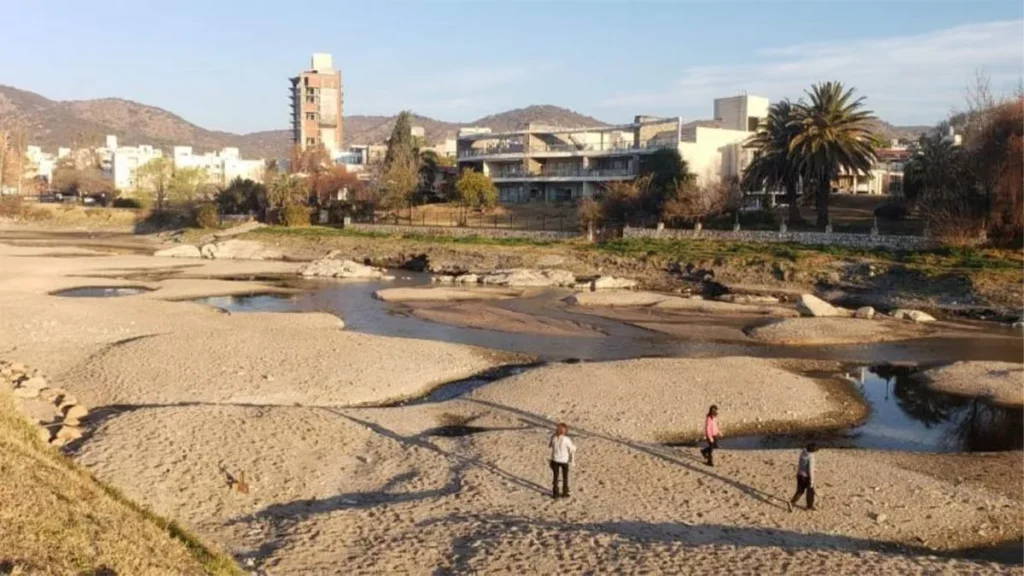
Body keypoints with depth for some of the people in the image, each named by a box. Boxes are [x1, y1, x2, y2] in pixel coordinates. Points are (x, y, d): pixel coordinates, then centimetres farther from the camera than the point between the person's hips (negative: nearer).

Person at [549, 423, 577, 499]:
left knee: (555, 476, 16)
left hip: (555, 460, 3)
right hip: (564, 461, -2)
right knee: (565, 477, 17)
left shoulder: (553, 438, -12)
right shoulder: (566, 439, -22)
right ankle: (564, 493, 23)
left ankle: (555, 493, 20)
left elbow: (550, 445, 8)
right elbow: (572, 449, -13)